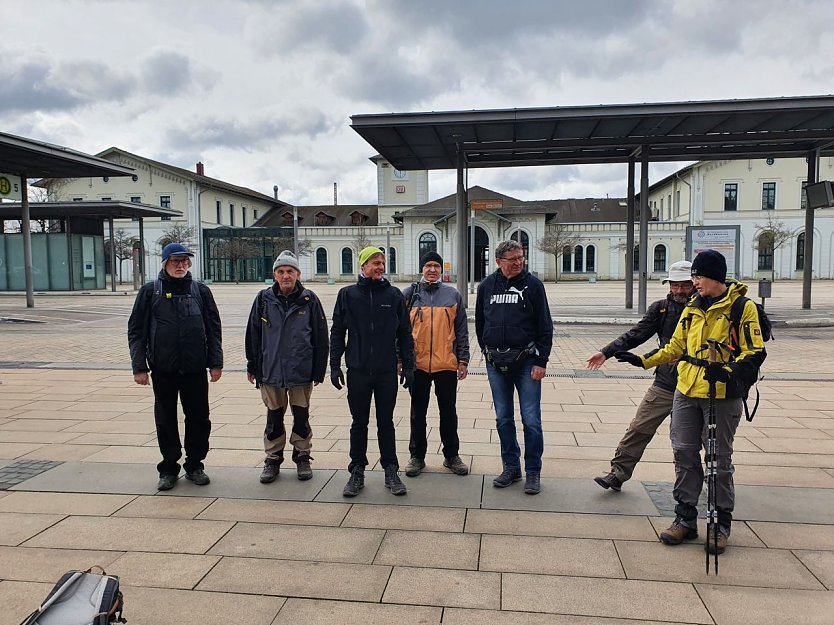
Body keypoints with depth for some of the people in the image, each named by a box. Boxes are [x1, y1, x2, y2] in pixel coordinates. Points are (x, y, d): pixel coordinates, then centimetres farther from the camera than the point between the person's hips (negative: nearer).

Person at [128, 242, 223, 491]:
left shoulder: (200, 291, 5)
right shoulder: (149, 292, 2)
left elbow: (214, 329, 6)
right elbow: (136, 330, 2)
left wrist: (216, 363, 1)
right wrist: (139, 367, -4)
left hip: (195, 368, 1)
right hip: (163, 369, 0)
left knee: (199, 418, 6)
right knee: (165, 420, 8)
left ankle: (195, 465, 22)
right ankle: (169, 469, 22)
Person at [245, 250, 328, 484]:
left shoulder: (309, 300, -4)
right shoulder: (264, 299, 1)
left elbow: (320, 337, -1)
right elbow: (253, 334, 6)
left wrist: (319, 370, -1)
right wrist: (252, 367, 6)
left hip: (301, 371, -1)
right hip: (270, 371, 1)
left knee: (301, 416, 9)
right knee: (274, 417, 12)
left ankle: (302, 457, 25)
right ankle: (273, 459, 25)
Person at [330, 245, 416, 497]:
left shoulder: (394, 294, 2)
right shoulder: (348, 294, 1)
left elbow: (404, 333, 5)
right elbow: (337, 332, 4)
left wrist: (408, 366, 3)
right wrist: (335, 366, 0)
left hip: (387, 371, 0)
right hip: (357, 371, 0)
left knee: (386, 422, 9)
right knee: (359, 423, 9)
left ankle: (391, 471, 20)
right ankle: (357, 472, 21)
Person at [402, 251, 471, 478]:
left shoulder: (453, 295, 5)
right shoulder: (409, 294, 3)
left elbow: (462, 330, 6)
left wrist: (463, 359, 2)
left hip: (447, 364, 1)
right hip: (418, 364, 0)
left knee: (448, 412, 11)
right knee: (418, 413, 10)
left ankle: (452, 455, 24)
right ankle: (417, 456, 22)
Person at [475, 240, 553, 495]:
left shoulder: (532, 284, -2)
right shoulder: (487, 286, 7)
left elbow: (545, 325, -3)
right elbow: (480, 322, 16)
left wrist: (541, 361, -8)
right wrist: (488, 352, 12)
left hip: (526, 361, -3)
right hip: (495, 363, 3)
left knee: (531, 419, 0)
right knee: (503, 419, 10)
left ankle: (533, 472, 13)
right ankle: (511, 467, 23)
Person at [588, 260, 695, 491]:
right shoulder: (661, 308, 4)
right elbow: (636, 335, 2)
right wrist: (606, 352, -7)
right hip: (664, 384, 2)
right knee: (639, 428, 1)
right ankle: (618, 473, 9)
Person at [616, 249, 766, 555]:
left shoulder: (742, 307, -8)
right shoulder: (692, 307, 11)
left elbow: (755, 353, -11)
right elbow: (676, 346, 17)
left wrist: (727, 371, -27)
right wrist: (642, 360, 7)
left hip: (722, 397, -5)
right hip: (686, 393, 6)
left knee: (719, 459, 4)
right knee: (685, 454, 7)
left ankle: (722, 523, 19)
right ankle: (685, 518, 18)